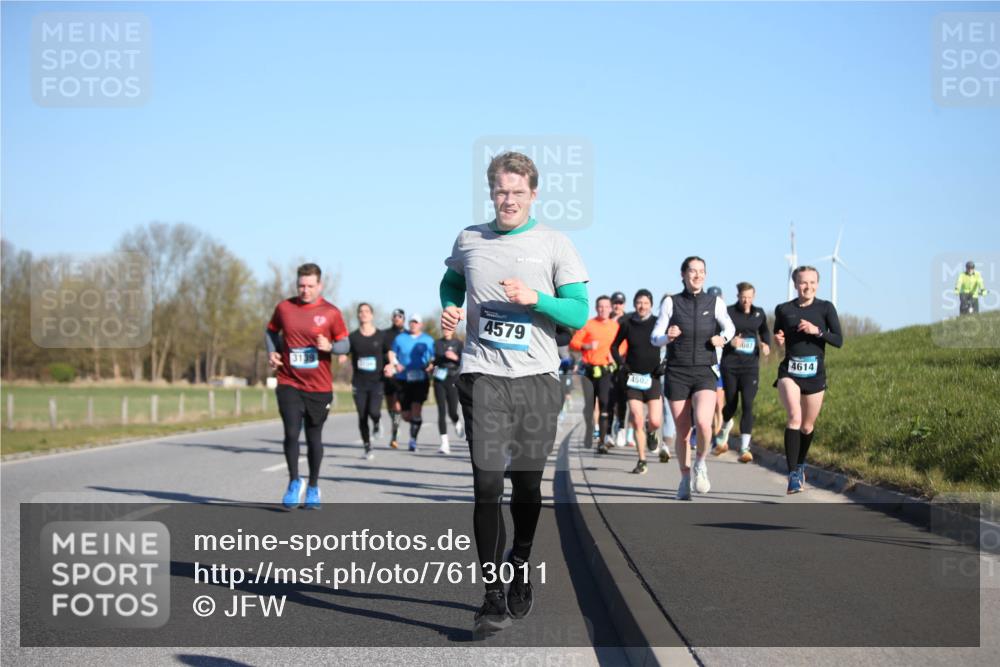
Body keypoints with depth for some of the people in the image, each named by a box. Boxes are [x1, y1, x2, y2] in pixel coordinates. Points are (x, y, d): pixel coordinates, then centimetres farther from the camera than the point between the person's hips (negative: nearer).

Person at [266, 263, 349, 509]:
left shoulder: (331, 313, -2)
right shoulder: (284, 307, 3)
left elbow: (345, 344, 3)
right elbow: (272, 331, 19)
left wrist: (330, 347, -18)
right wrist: (272, 352, 1)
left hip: (319, 387, 0)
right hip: (289, 384, 0)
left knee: (314, 437, 9)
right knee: (291, 433, -11)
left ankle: (313, 488, 25)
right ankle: (294, 482, 9)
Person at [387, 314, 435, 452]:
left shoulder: (428, 340, 7)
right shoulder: (400, 338, 9)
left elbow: (434, 358, 9)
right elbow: (392, 353, 16)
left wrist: (430, 366, -12)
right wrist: (395, 364, -3)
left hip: (421, 380, -2)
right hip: (403, 380, 2)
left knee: (416, 408, -15)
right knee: (406, 415, 2)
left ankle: (413, 440, -10)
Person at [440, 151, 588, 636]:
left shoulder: (554, 245, 2)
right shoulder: (469, 240, 8)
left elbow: (579, 312, -3)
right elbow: (451, 281, 27)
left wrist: (535, 299, -19)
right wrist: (450, 308, 5)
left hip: (536, 377, 0)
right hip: (483, 376, 0)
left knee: (527, 482, 9)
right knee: (488, 483, -9)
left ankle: (521, 567, 35)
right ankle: (494, 598, -6)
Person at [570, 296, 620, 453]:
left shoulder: (616, 326, 8)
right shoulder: (588, 324, 3)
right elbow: (573, 343, 0)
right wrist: (587, 346, -17)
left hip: (606, 371, 0)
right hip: (589, 370, 0)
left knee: (605, 405, -10)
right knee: (588, 405, 2)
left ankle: (602, 442, -9)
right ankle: (587, 439, 14)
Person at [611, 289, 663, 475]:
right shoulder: (627, 324, 2)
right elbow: (614, 346, 15)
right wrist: (622, 365, 1)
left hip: (652, 377, 0)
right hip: (633, 378, 1)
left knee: (655, 422, -8)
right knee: (637, 422, -5)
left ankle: (651, 432, 29)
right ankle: (641, 461, 6)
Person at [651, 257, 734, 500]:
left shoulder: (715, 303, 2)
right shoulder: (671, 303, 0)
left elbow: (729, 327, 19)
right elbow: (654, 338, -1)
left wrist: (723, 338, -3)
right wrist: (668, 337, -23)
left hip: (705, 373, 0)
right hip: (677, 374, 0)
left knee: (703, 423, -22)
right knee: (682, 431, 3)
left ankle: (701, 463, 7)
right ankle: (685, 479, 24)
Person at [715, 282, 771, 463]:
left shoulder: (759, 313, 6)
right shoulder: (728, 312, -4)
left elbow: (765, 331, 24)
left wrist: (766, 345, 6)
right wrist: (729, 340, -25)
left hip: (751, 366, 1)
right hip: (730, 365, -1)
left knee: (748, 405, -12)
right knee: (731, 404, 9)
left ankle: (744, 448, -13)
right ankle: (725, 427, 44)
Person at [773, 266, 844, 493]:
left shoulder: (825, 308, -1)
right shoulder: (783, 310, 2)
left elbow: (839, 340, -6)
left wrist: (817, 331, -21)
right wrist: (778, 340, -5)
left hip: (815, 374, 1)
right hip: (789, 371, -1)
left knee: (807, 426, 12)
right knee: (794, 417, -23)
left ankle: (800, 464, 41)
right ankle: (793, 474, -22)